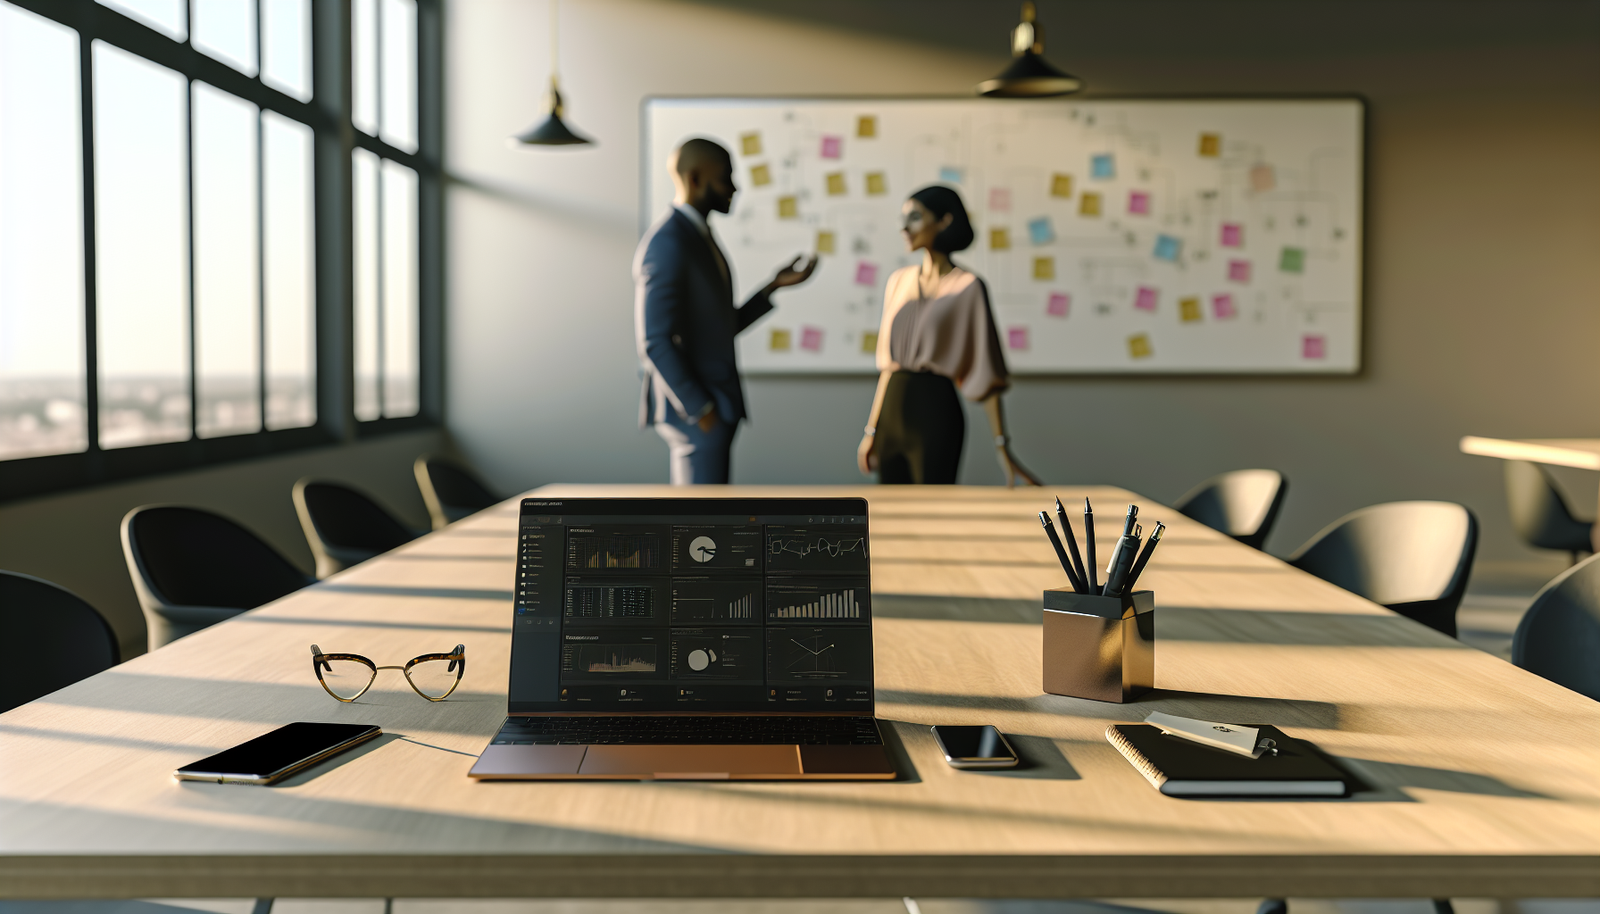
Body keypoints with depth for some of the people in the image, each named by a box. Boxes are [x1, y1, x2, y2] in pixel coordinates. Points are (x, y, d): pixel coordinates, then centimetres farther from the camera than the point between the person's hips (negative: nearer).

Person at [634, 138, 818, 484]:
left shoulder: (699, 237, 16)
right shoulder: (666, 243, -15)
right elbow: (655, 342, -21)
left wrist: (775, 286, 13)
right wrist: (701, 412, -19)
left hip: (712, 405, 10)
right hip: (692, 410, -10)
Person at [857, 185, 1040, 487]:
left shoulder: (967, 287, -7)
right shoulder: (900, 281, 10)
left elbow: (985, 371, -9)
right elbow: (888, 363, 13)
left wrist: (1002, 446, -12)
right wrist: (872, 430, 12)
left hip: (936, 414, -6)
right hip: (892, 415, 6)